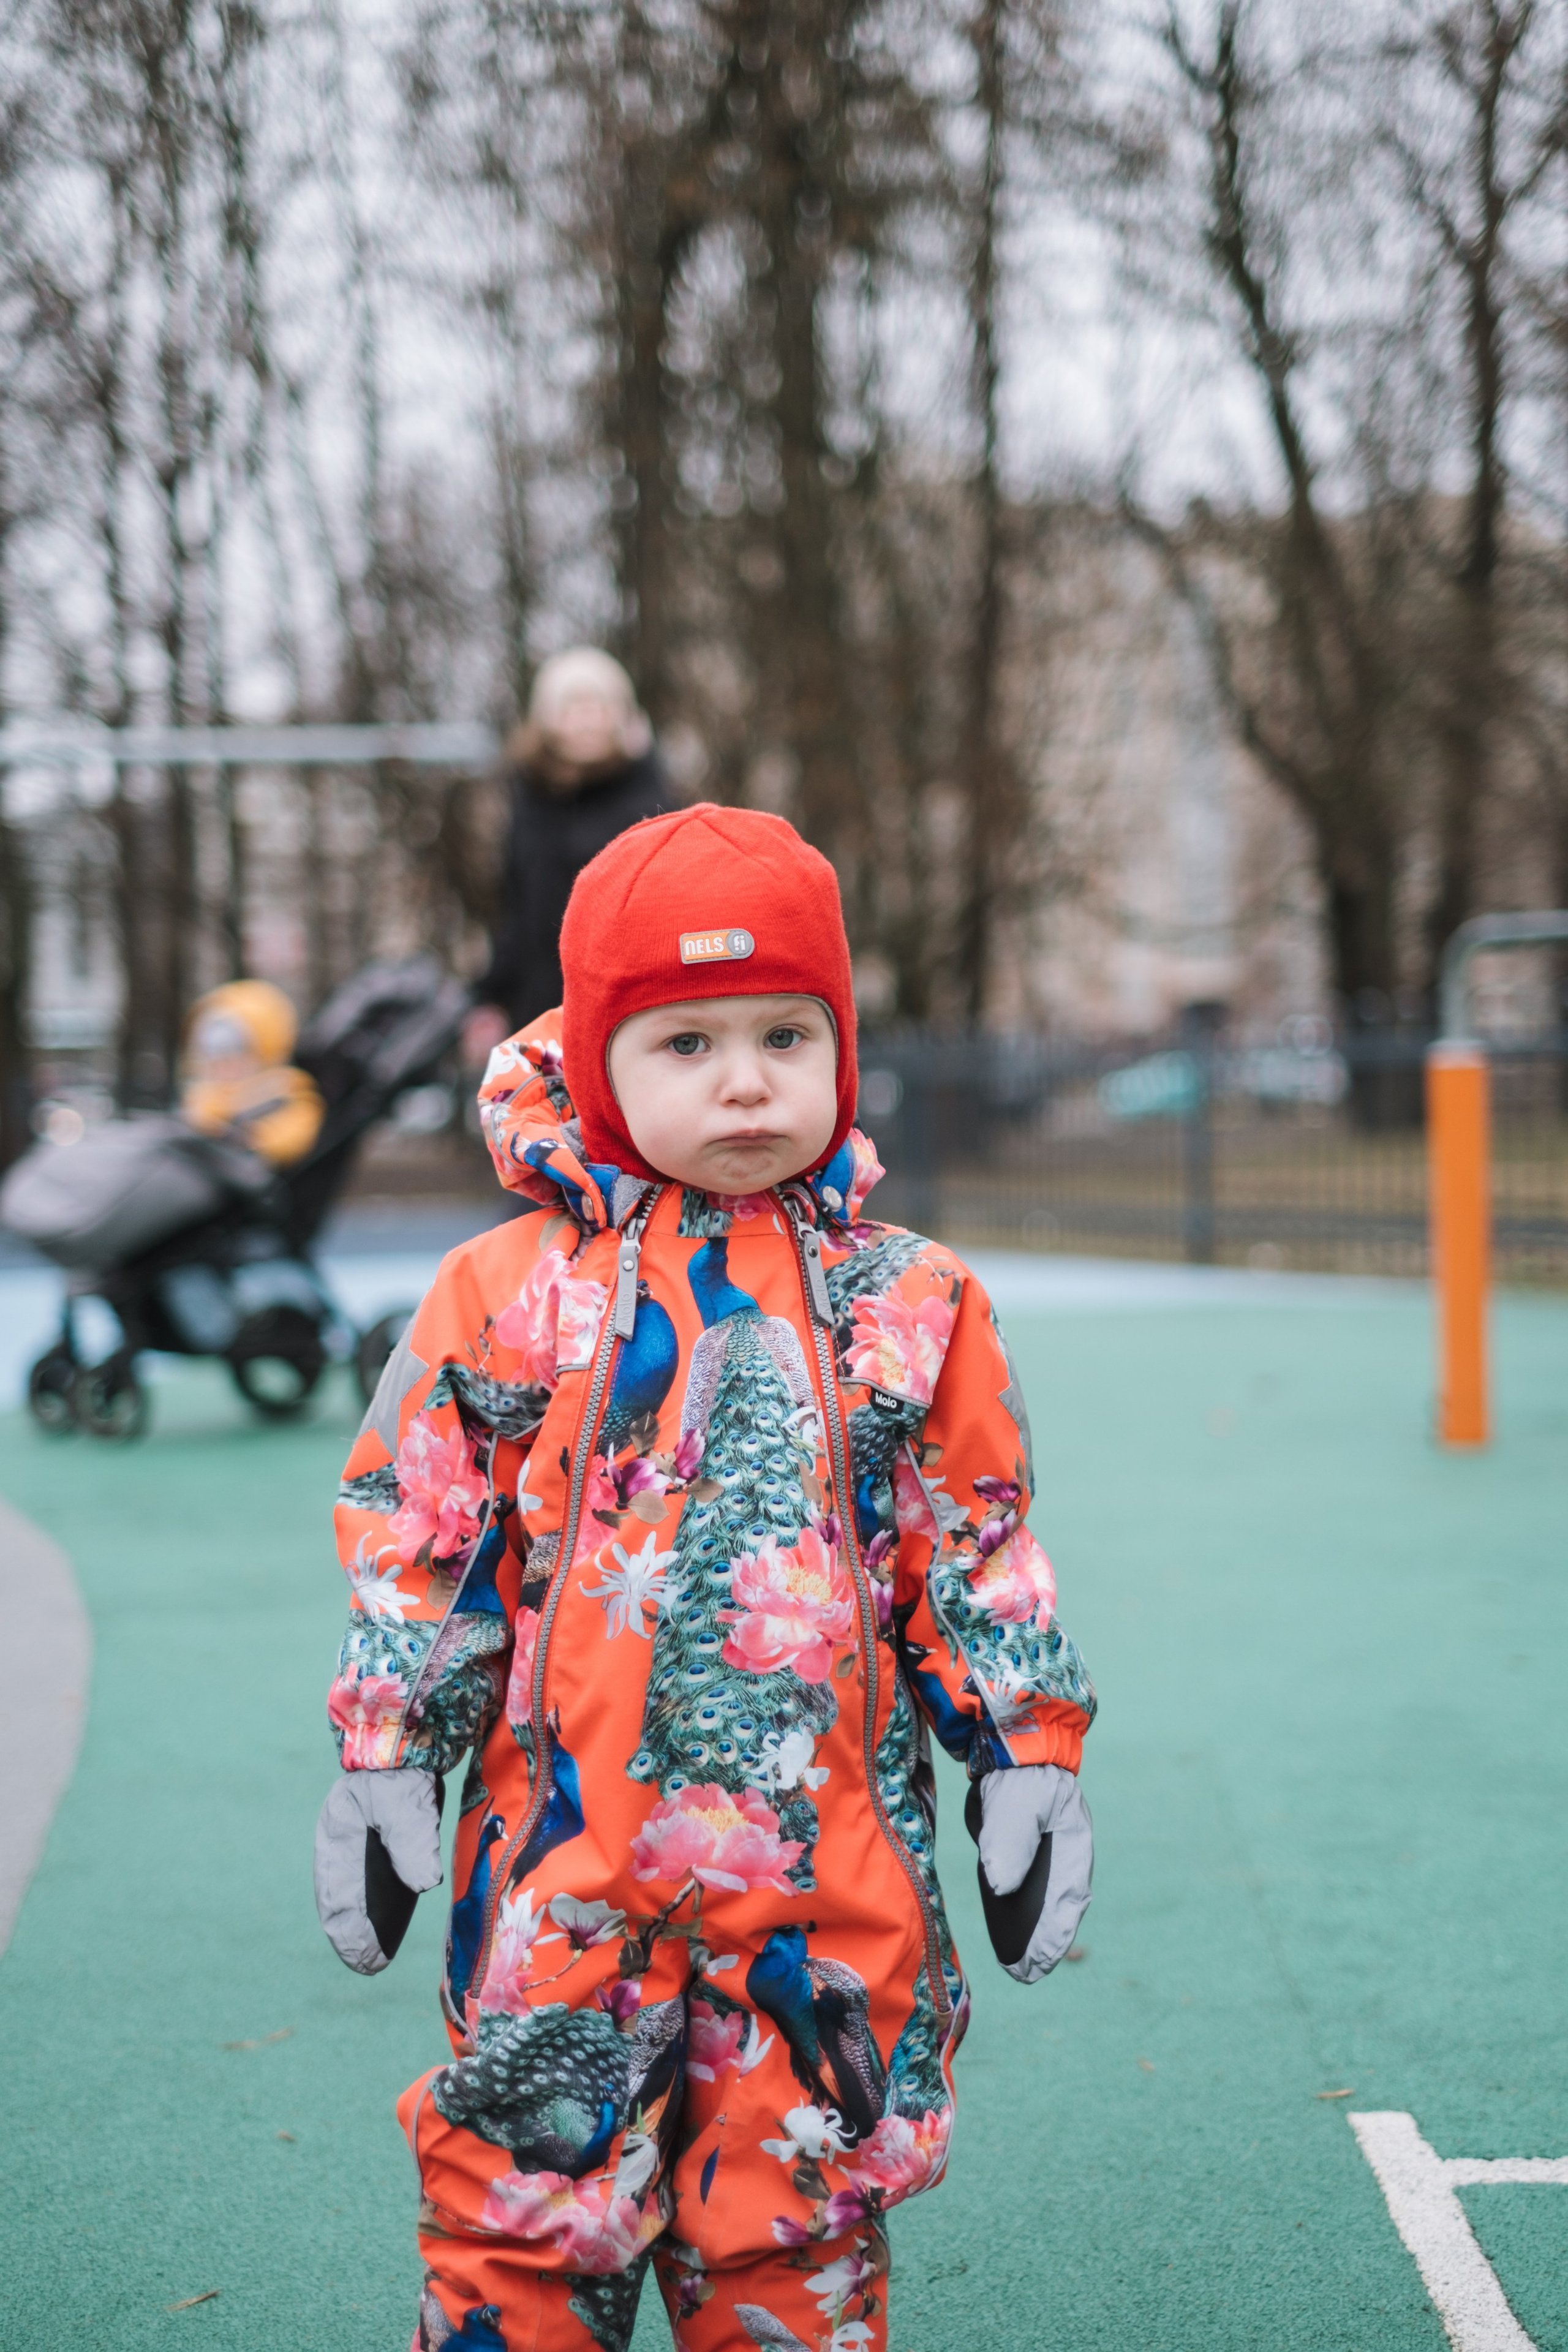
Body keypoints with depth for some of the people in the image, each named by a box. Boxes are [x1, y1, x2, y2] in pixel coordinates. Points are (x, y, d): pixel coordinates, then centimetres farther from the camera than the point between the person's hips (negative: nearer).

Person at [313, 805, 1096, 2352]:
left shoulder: (911, 1305, 4)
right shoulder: (507, 1293, 1)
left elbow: (976, 1551, 10)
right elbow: (419, 1545, 5)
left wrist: (1029, 1763, 8)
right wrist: (383, 1764, 3)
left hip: (831, 1851, 1)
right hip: (566, 1850, -1)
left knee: (798, 2222, 9)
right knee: (522, 2202, 4)